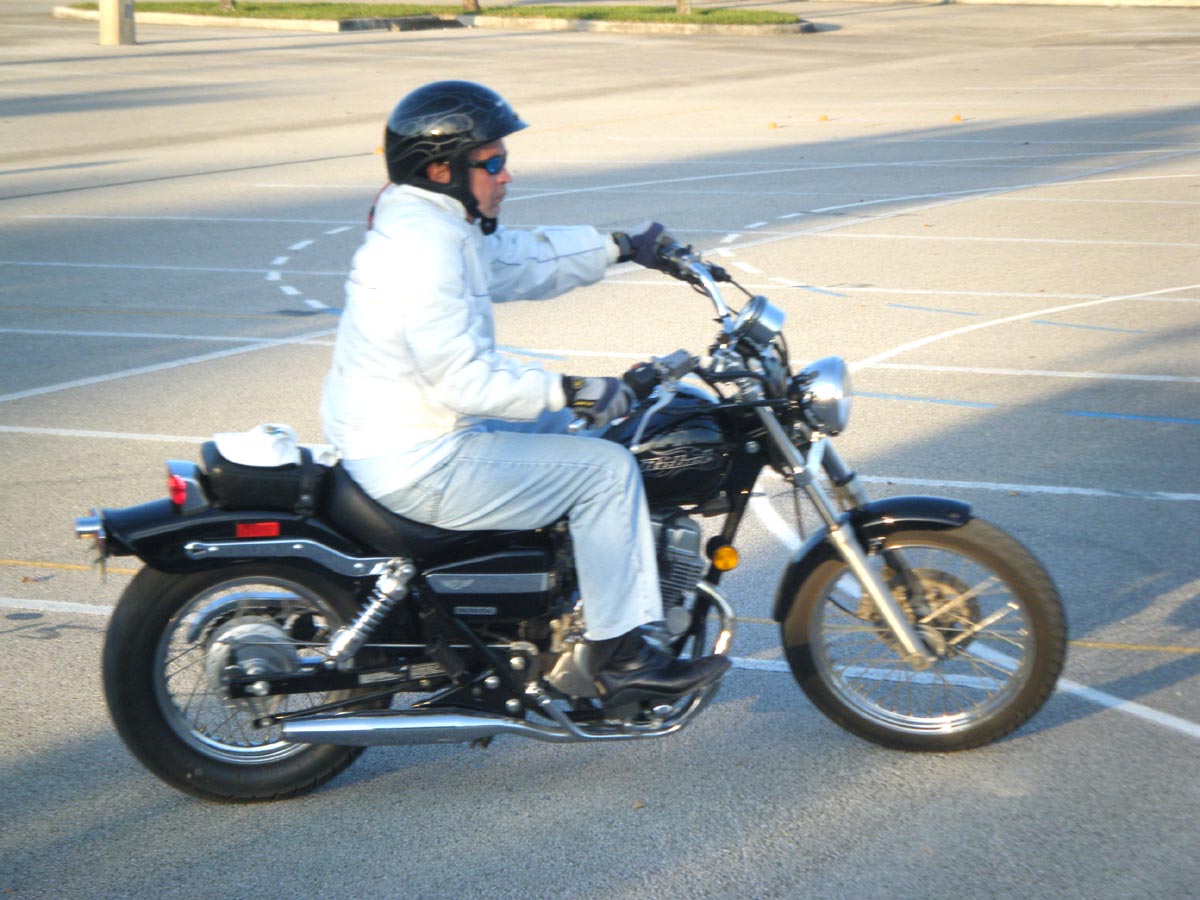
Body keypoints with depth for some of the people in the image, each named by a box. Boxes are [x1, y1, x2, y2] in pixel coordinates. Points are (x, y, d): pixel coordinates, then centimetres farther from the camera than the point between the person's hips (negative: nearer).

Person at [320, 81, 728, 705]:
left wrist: (620, 246, 19)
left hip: (392, 438, 11)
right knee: (605, 470, -8)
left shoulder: (423, 220, 10)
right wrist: (568, 391, -25)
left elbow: (521, 258, 21)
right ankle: (620, 659, -2)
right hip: (419, 467, -11)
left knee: (565, 429, 26)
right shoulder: (426, 249, -24)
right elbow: (463, 378, -28)